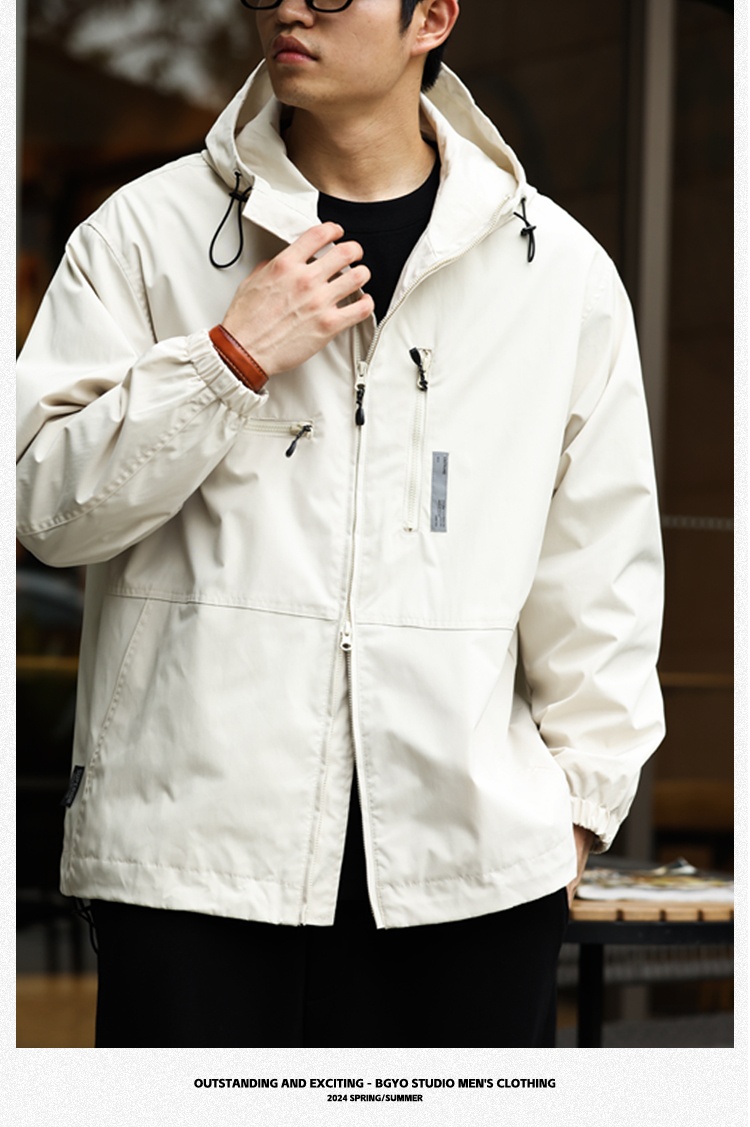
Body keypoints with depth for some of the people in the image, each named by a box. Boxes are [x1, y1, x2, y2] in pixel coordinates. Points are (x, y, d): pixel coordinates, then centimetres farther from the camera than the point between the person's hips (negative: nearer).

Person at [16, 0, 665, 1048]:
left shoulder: (560, 266, 8)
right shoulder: (143, 234, 4)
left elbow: (600, 570, 13)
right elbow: (47, 506, -1)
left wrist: (579, 792, 9)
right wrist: (231, 357, -10)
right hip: (193, 835, -1)